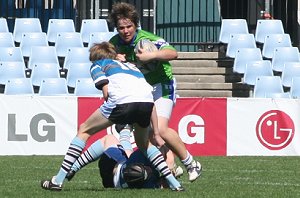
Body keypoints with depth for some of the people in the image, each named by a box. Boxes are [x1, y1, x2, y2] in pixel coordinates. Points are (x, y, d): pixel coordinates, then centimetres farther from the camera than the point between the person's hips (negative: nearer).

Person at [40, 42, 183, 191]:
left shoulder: (97, 65, 27)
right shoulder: (131, 67, 41)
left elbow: (106, 91, 4)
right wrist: (156, 133, 32)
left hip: (122, 101, -5)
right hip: (147, 102, 5)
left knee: (84, 130, 16)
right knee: (143, 143, 33)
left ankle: (58, 180, 11)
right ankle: (174, 183, 21)